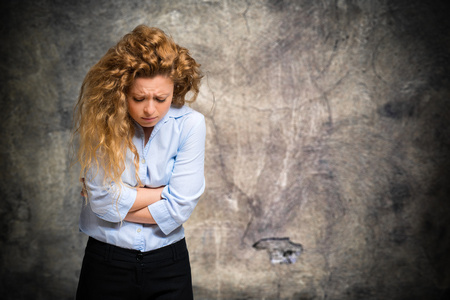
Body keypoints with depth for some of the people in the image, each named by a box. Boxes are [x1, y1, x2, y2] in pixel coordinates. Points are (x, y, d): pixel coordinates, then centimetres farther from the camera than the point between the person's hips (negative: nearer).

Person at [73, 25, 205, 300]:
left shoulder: (189, 123, -13)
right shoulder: (101, 120, -13)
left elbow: (179, 208, -16)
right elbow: (103, 201, -17)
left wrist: (122, 200, -12)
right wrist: (166, 190, -12)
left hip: (168, 265, 0)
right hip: (106, 263, 0)